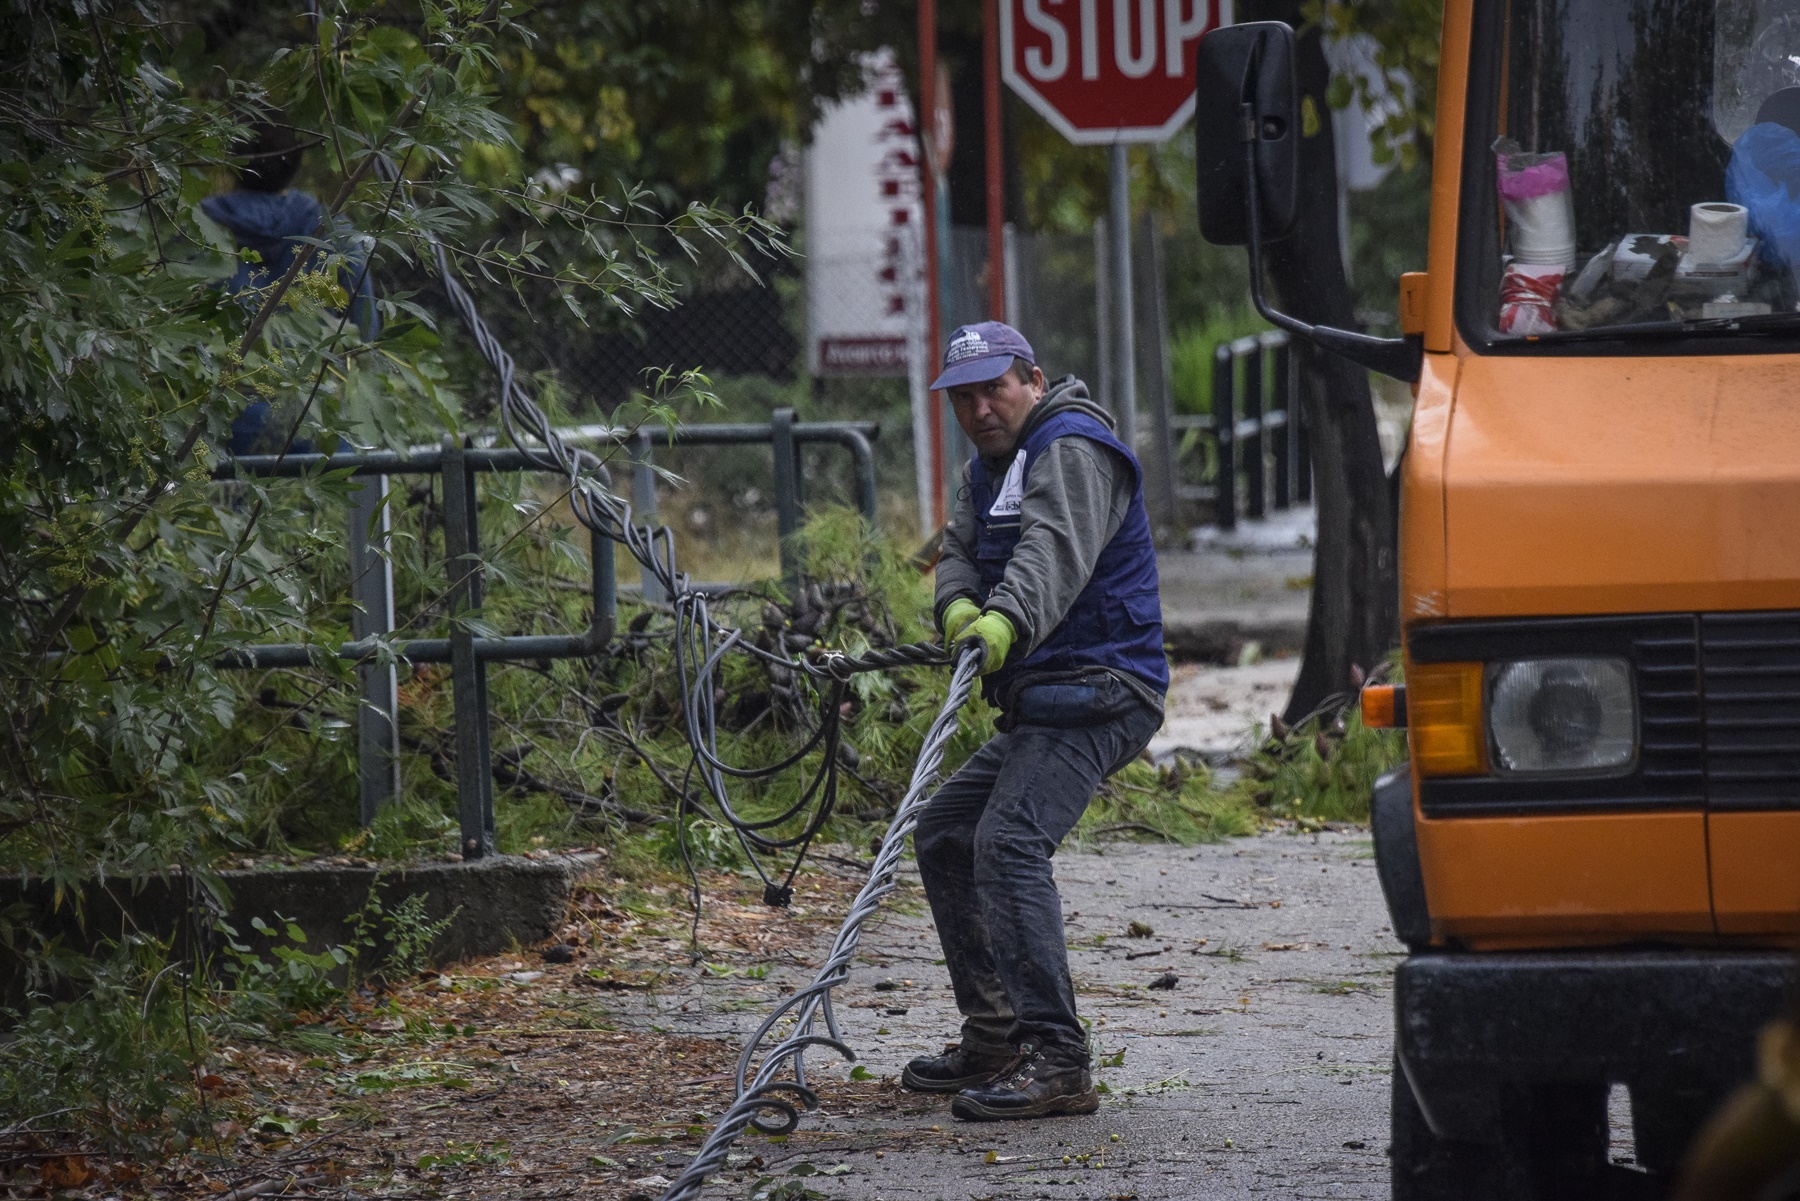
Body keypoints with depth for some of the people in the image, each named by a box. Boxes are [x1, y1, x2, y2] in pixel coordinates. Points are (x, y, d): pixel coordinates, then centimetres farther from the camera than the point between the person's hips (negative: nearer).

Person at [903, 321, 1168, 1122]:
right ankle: (993, 1038, 25)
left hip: (1093, 692, -11)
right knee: (944, 837, 19)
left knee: (1008, 842, -26)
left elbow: (1055, 550, -29)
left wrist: (1008, 621, -47)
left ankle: (1055, 1061, -34)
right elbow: (960, 548, 9)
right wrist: (958, 605, -15)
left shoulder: (1071, 450, -11)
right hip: (1043, 703, 11)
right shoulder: (990, 466, 20)